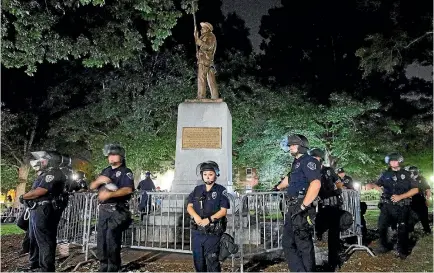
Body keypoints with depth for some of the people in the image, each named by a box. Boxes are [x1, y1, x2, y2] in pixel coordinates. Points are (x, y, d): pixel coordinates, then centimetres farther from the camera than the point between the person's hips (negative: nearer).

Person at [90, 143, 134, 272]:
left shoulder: (125, 172, -4)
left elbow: (128, 189, -19)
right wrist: (99, 180, -5)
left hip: (118, 211, -7)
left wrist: (109, 194, -25)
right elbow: (92, 186, 16)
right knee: (101, 238, 10)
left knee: (112, 238, -10)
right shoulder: (106, 171, 19)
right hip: (104, 210, 7)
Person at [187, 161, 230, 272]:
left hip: (213, 232, -5)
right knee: (198, 260, 15)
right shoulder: (197, 190, 10)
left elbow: (223, 211, -7)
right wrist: (196, 216, -12)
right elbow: (189, 206, 8)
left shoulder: (221, 190, -3)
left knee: (212, 261, -4)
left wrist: (209, 219, -18)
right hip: (197, 231, 5)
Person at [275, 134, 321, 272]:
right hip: (293, 208, 10)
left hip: (302, 210, -10)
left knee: (304, 245, -1)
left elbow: (316, 184, -24)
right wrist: (277, 188, 52)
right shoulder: (296, 163, 18)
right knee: (287, 243, 13)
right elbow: (289, 179, 37)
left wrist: (303, 206, -23)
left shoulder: (308, 161, -10)